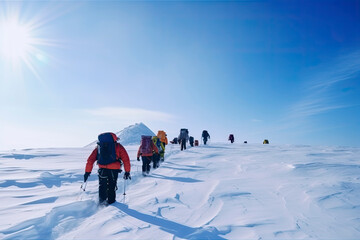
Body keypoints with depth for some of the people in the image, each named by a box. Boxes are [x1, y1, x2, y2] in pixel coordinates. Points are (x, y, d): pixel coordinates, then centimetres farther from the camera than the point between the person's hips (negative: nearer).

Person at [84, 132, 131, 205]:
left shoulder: (98, 147, 23)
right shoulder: (118, 146, 18)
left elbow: (91, 159, 19)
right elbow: (126, 159, 13)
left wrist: (87, 172, 22)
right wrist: (127, 172, 16)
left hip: (102, 168, 1)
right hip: (114, 169, -1)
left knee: (102, 186, 17)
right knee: (112, 186, 15)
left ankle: (102, 200, 7)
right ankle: (111, 202, 19)